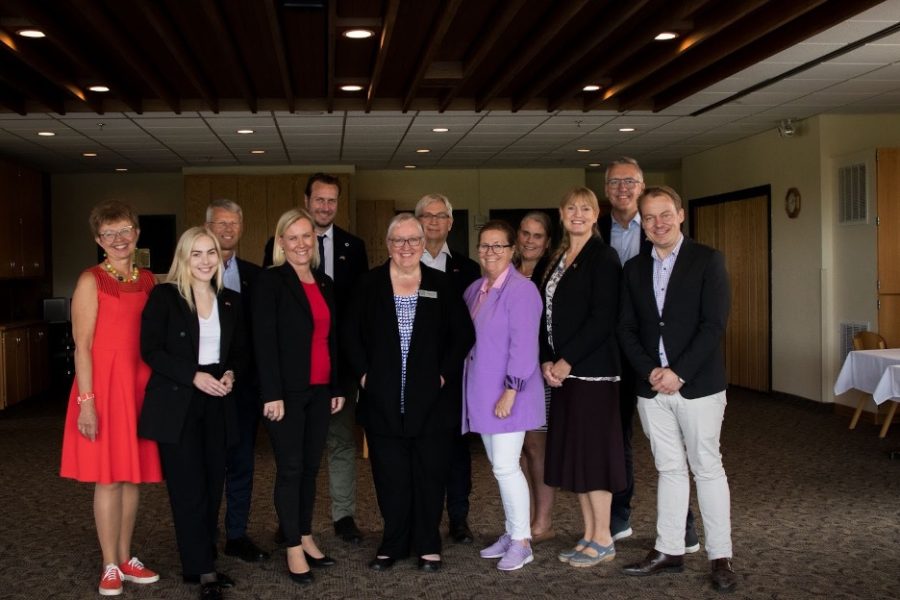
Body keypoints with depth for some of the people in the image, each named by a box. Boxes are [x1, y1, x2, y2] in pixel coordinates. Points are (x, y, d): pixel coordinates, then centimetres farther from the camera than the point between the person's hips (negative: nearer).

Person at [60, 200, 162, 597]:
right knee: (109, 477, 1)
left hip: (142, 383, 5)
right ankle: (110, 567, 12)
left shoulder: (148, 280, 9)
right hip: (104, 382, -5)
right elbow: (82, 346, -9)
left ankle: (125, 558, 23)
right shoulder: (91, 281, -6)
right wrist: (86, 401, -15)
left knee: (134, 474, 10)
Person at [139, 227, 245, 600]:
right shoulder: (164, 296, -5)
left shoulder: (231, 301, 9)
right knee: (189, 488, -2)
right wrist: (194, 376, -17)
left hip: (217, 405, 5)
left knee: (213, 485, 7)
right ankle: (202, 570, 6)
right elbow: (151, 350, -9)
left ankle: (201, 562, 20)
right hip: (176, 404, -4)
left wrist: (230, 374, -5)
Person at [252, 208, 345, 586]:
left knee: (311, 466, 13)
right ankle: (294, 549, 10)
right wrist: (272, 394, -17)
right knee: (290, 468, 1)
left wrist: (338, 387, 12)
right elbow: (264, 340, -13)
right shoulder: (271, 281, -7)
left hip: (320, 390, 6)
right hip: (288, 391, -6)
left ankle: (306, 538, 25)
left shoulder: (325, 284, 12)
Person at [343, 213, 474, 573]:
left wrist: (445, 373, -4)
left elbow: (464, 334, 4)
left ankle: (428, 546, 18)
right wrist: (364, 374, -3)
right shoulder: (370, 284, 5)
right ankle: (393, 544, 18)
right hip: (383, 401, 0)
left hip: (430, 399, 0)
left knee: (430, 475, 5)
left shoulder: (441, 285, 4)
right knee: (390, 477, 4)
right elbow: (351, 334, 6)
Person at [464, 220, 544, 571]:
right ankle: (512, 533, 25)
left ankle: (522, 542, 4)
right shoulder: (474, 290, 11)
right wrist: (476, 393, 11)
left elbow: (523, 345, -18)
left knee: (506, 467, -8)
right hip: (482, 394, 8)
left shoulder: (521, 289, -13)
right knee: (499, 466, 14)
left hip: (507, 394, -8)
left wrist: (510, 391, -21)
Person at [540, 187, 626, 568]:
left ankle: (603, 540, 8)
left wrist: (567, 362, -15)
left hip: (592, 369, -8)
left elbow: (602, 319, -15)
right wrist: (547, 361, 1)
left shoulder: (602, 257, -7)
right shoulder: (557, 259, 15)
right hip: (562, 370, 8)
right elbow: (548, 316, 14)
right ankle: (589, 536, 20)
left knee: (592, 450, -3)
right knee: (573, 452, 10)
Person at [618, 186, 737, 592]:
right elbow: (627, 329, 7)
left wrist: (678, 372, -16)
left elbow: (714, 324, -12)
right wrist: (650, 371, -8)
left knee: (707, 468, 2)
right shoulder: (634, 268, 10)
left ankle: (720, 557, 11)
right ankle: (669, 550, 20)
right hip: (652, 386, 4)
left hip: (697, 385, -4)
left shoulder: (707, 260, -4)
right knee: (669, 469, 12)